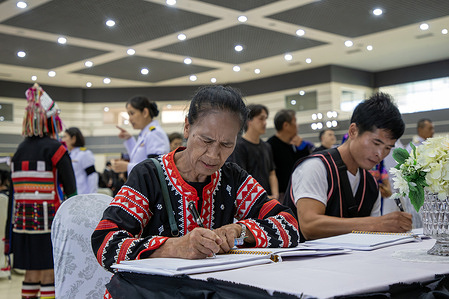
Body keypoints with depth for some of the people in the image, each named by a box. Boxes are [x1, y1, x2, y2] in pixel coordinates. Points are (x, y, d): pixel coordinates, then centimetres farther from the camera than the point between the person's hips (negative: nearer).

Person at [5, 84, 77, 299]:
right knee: (49, 273, 0)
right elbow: (71, 188, -13)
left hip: (23, 219, 6)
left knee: (31, 272, 14)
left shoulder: (20, 150, 9)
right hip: (48, 220, -6)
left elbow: (14, 191, 11)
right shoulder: (55, 149, -9)